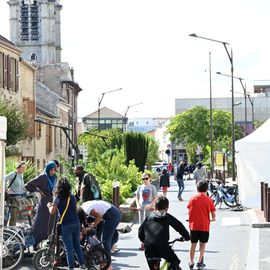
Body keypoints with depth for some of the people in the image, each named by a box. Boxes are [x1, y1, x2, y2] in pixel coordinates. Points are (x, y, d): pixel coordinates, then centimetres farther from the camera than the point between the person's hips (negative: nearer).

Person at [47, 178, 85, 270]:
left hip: (66, 225, -5)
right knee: (77, 246, 15)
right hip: (76, 223, 5)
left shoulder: (58, 198, -7)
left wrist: (49, 206, 9)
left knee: (69, 248, 0)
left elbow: (52, 211, -10)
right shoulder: (73, 197, 8)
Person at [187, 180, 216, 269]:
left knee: (193, 244, 14)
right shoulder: (209, 200, -6)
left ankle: (191, 263, 18)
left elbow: (189, 212, 3)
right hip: (204, 226, -1)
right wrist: (213, 218, 20)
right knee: (202, 244, 13)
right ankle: (200, 262, 4)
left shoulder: (192, 199, -3)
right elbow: (213, 214, -2)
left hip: (194, 225, 1)